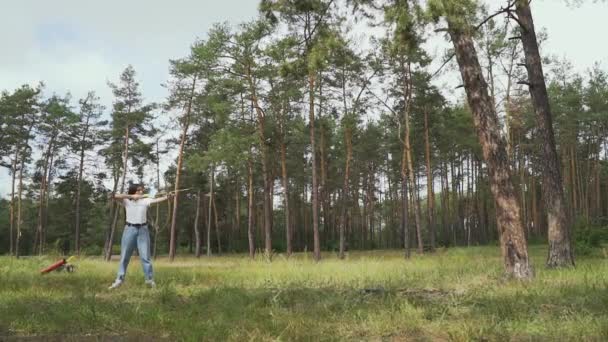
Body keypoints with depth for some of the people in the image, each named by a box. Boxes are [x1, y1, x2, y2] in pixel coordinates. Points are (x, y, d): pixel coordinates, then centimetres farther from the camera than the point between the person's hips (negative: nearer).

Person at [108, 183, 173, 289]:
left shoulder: (145, 200, 0)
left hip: (142, 230, 0)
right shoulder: (126, 201, 0)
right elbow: (114, 196, -15)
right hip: (130, 229, 0)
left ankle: (149, 279, 8)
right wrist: (131, 196, -19)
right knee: (124, 256, 7)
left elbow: (156, 200, -17)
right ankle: (119, 279, 15)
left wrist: (167, 197, -36)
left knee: (145, 256, 1)